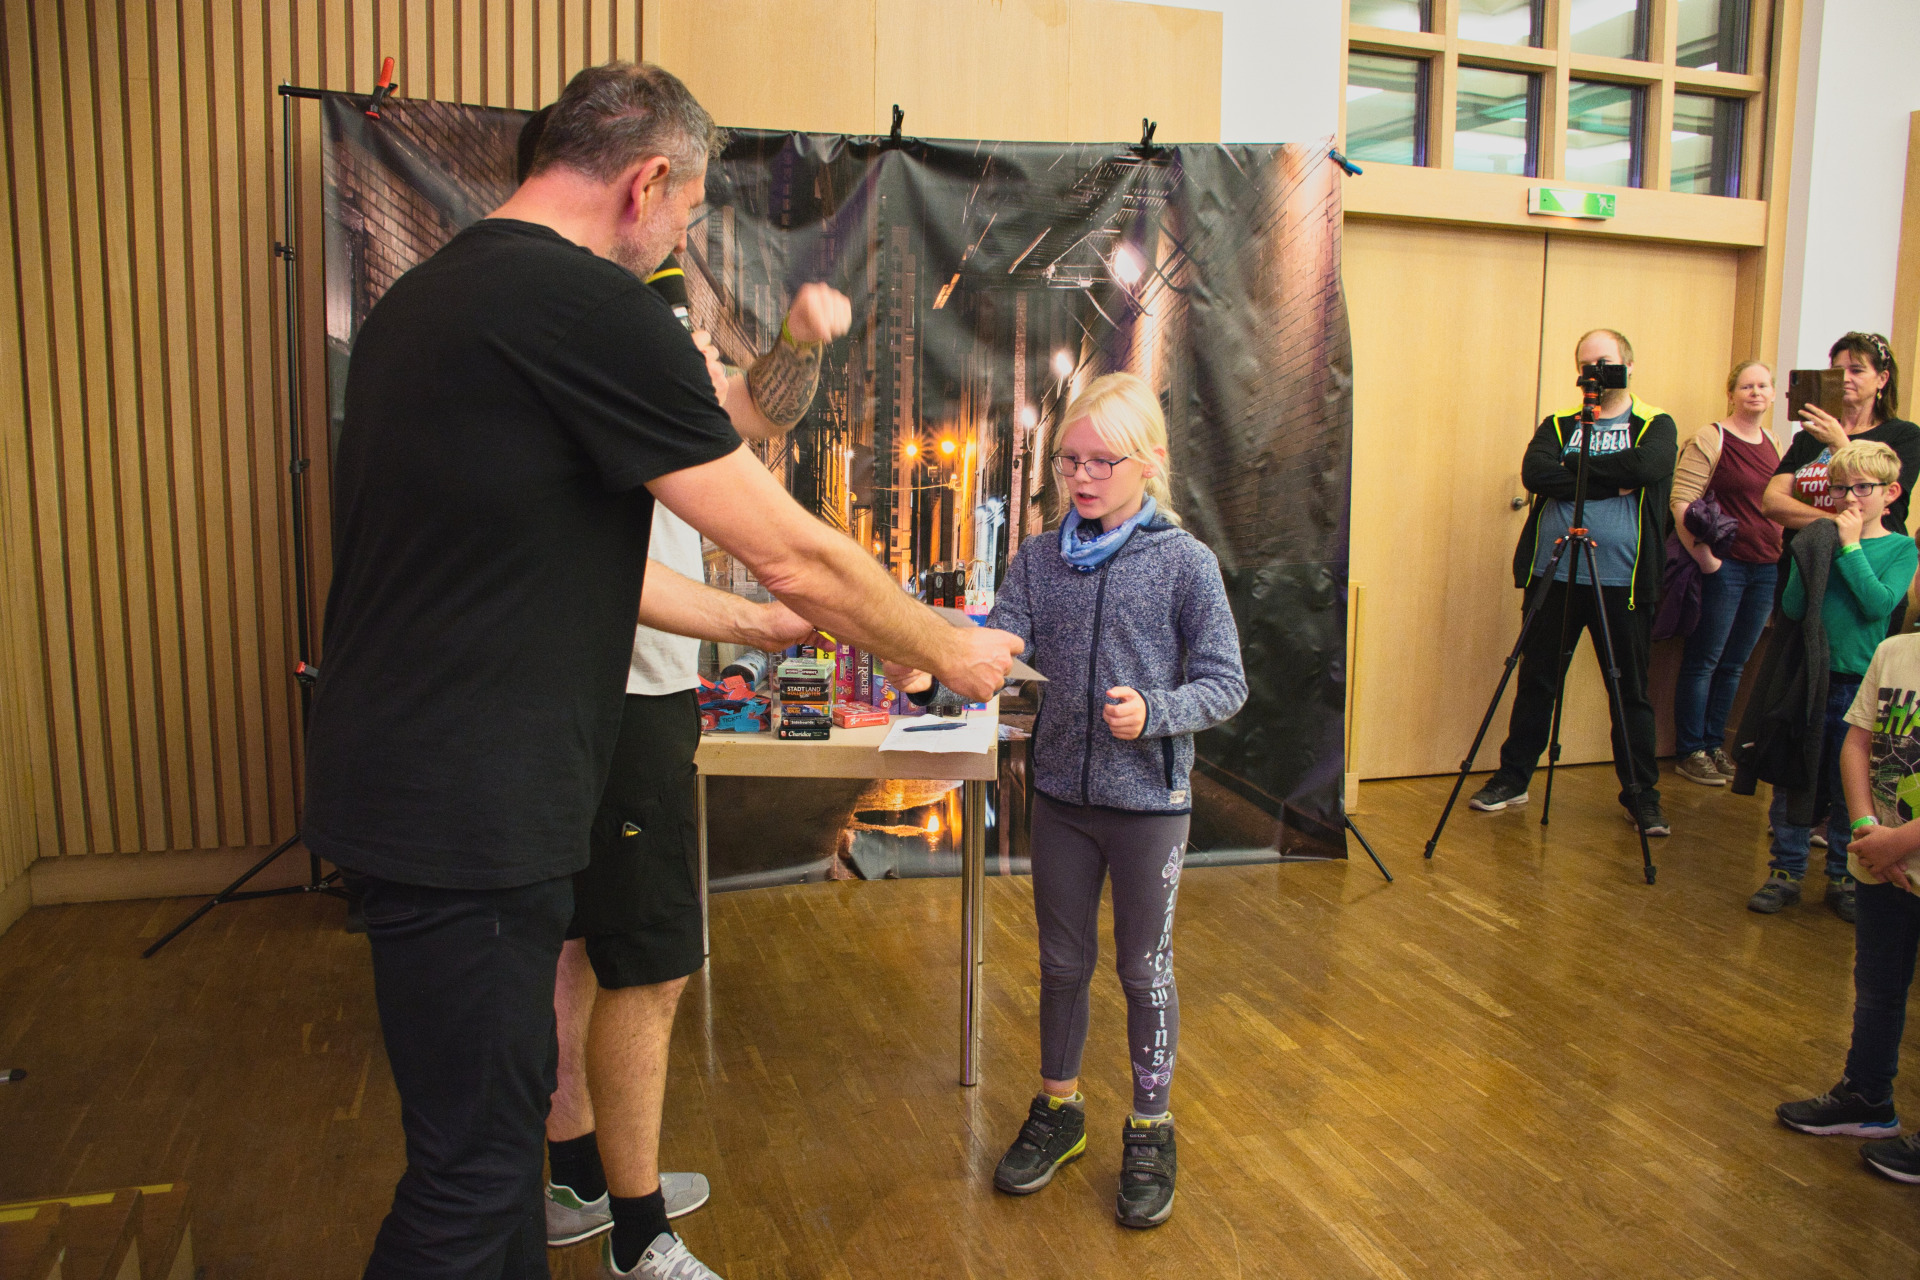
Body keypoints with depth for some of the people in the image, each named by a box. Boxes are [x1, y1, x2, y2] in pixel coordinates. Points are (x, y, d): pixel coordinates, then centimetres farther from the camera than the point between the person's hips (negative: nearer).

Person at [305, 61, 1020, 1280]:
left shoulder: (427, 295, 14)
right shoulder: (594, 309, -17)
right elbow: (795, 557, -14)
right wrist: (948, 650, 3)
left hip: (405, 781, 10)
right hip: (470, 812, -10)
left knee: (498, 1112, 22)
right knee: (475, 1160, 5)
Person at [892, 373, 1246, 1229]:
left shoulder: (1184, 562, -9)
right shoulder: (1039, 559, 1)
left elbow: (1225, 682, -8)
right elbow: (999, 641, -11)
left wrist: (1154, 712, -25)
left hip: (1149, 800, -3)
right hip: (1060, 794, 4)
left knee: (1144, 969, 11)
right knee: (1063, 962, 18)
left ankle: (1150, 1130, 31)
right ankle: (1058, 1109, 38)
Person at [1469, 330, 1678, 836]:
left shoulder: (1656, 424, 6)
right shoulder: (1558, 424, 11)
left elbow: (1647, 466, -16)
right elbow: (1534, 473, -9)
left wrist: (1574, 469, -10)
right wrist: (1610, 481, -12)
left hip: (1624, 581, -2)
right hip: (1554, 574, 2)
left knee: (1632, 693, 5)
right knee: (1536, 682, 8)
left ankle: (1642, 795, 17)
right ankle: (1513, 779, 21)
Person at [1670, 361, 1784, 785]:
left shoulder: (1775, 445, 14)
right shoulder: (1709, 440, -8)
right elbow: (1681, 503, -16)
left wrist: (1783, 557, 14)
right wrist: (1704, 557, -18)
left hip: (1766, 570, 7)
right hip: (1724, 567, -7)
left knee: (1734, 663, 12)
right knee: (1703, 661, 0)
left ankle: (1714, 745, 22)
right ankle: (1690, 753, 8)